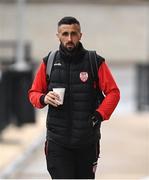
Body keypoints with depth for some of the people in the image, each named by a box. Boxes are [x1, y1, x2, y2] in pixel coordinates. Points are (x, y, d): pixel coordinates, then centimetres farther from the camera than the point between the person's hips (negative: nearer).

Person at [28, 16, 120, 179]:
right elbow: (34, 92, 13)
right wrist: (43, 99, -9)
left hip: (87, 141, 0)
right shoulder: (49, 62, 6)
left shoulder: (95, 62, 0)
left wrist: (99, 115, -15)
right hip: (57, 141, 0)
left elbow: (113, 93, -1)